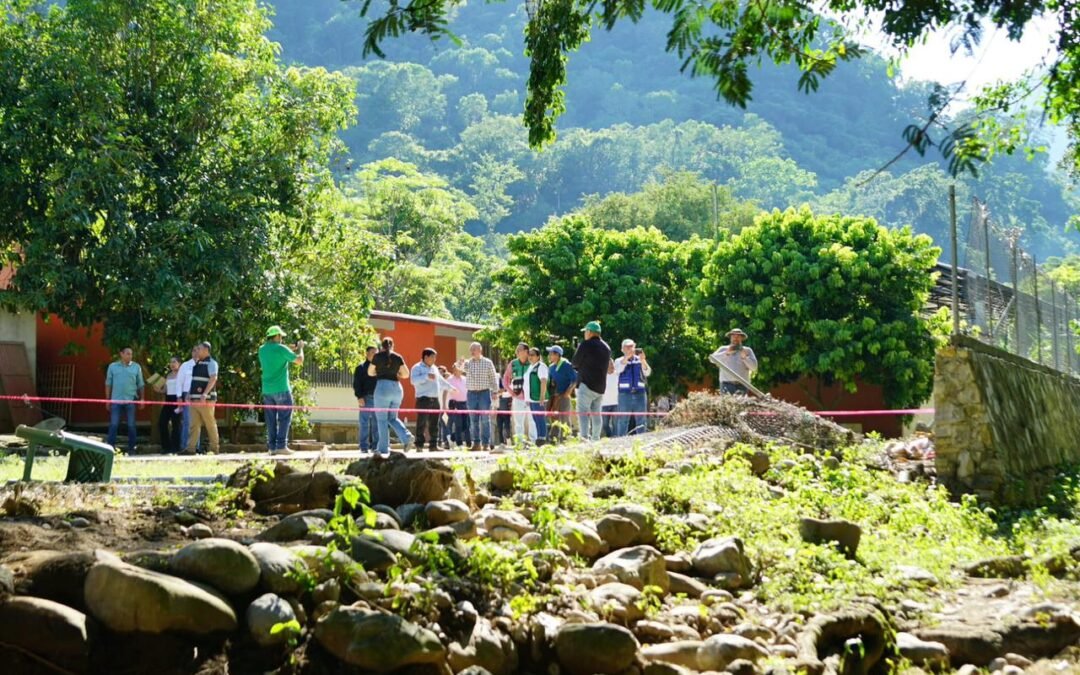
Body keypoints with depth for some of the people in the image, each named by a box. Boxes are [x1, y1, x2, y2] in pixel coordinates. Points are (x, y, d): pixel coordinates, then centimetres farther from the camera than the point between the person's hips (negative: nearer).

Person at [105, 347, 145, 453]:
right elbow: (108, 384, 8)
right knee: (113, 424, -2)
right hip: (116, 400, 0)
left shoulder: (136, 367, 5)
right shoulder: (113, 366, 5)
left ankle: (131, 448, 11)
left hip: (130, 400, 0)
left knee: (131, 425, 4)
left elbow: (140, 384, 9)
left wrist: (141, 399, 4)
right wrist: (107, 399, 5)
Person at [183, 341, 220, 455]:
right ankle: (190, 448, -1)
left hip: (206, 399, -8)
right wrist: (189, 393, 15)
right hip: (195, 399, 8)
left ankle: (214, 448, 3)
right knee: (194, 424, 2)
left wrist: (205, 393, -25)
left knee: (210, 424, -2)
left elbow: (213, 378, -17)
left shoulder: (211, 363, -5)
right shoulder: (197, 363, 20)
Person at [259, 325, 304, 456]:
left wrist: (291, 350, 22)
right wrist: (300, 348, 9)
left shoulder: (262, 350, 9)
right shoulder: (281, 348, -10)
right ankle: (281, 446, -7)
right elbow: (299, 361, -9)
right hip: (281, 389, -6)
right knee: (284, 418, -1)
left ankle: (271, 447, 6)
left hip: (267, 390, 6)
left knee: (271, 420, 8)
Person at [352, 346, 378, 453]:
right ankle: (364, 447, -3)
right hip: (366, 398, -5)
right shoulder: (361, 368, 4)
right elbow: (356, 384, -3)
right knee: (364, 422, -5)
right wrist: (359, 397, -14)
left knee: (376, 423, 4)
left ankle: (375, 446, 9)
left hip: (377, 398, 5)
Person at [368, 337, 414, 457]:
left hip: (382, 387, -4)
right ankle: (406, 437, -6)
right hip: (397, 387, 4)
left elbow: (370, 372, 10)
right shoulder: (398, 357, 8)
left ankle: (383, 450, -1)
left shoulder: (378, 356, 1)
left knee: (382, 420, 2)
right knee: (393, 418, 17)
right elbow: (406, 374, 5)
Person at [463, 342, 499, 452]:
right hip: (471, 393, 3)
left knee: (485, 420, -3)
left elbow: (493, 378, 5)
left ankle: (486, 443, 0)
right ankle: (476, 443, 10)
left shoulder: (487, 363, 3)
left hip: (484, 393, -3)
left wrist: (495, 392, 0)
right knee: (473, 420, 4)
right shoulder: (468, 363, 9)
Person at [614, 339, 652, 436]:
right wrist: (626, 357, -30)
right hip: (625, 394, -2)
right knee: (623, 421, -1)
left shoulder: (640, 360, 9)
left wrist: (643, 361, -25)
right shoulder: (619, 361, 7)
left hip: (640, 393, 2)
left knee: (641, 421, 4)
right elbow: (618, 369, -15)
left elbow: (647, 373, -6)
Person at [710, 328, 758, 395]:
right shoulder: (723, 349, 15)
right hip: (727, 384, -1)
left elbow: (754, 367, 6)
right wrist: (726, 353, -13)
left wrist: (745, 357, -10)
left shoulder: (747, 351, 15)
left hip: (742, 385, 1)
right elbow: (712, 359, -3)